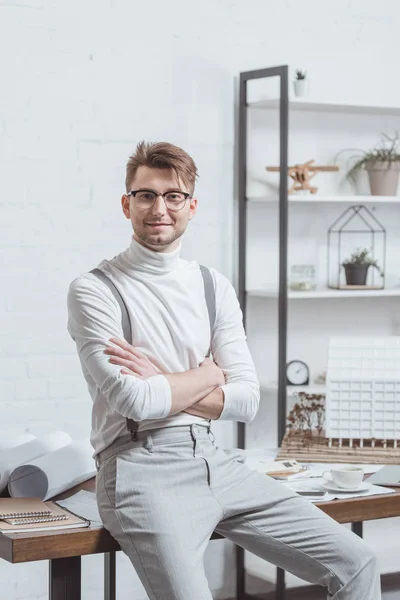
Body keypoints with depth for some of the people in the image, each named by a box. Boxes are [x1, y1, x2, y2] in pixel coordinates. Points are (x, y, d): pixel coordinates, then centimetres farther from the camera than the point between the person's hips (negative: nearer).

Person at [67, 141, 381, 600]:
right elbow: (134, 400, -14)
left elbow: (247, 400, 5)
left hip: (213, 460, 6)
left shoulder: (214, 287, 13)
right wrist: (208, 374, 1)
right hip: (143, 468, -5)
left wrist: (161, 385, -7)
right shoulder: (93, 292, -3)